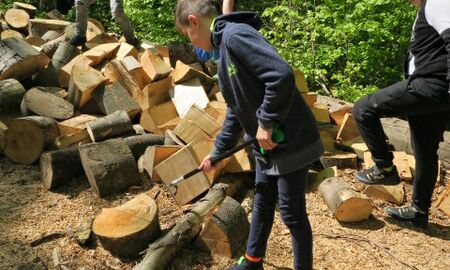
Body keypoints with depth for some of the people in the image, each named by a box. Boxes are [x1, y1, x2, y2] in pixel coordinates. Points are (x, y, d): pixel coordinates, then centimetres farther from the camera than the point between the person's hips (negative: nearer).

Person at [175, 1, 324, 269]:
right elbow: (236, 112, 21)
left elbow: (282, 75, -30)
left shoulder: (235, 35, -17)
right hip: (266, 146, 10)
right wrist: (217, 152, 27)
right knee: (262, 205, 22)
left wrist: (266, 123, -21)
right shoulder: (225, 47, 14)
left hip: (290, 141, -10)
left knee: (292, 213, 5)